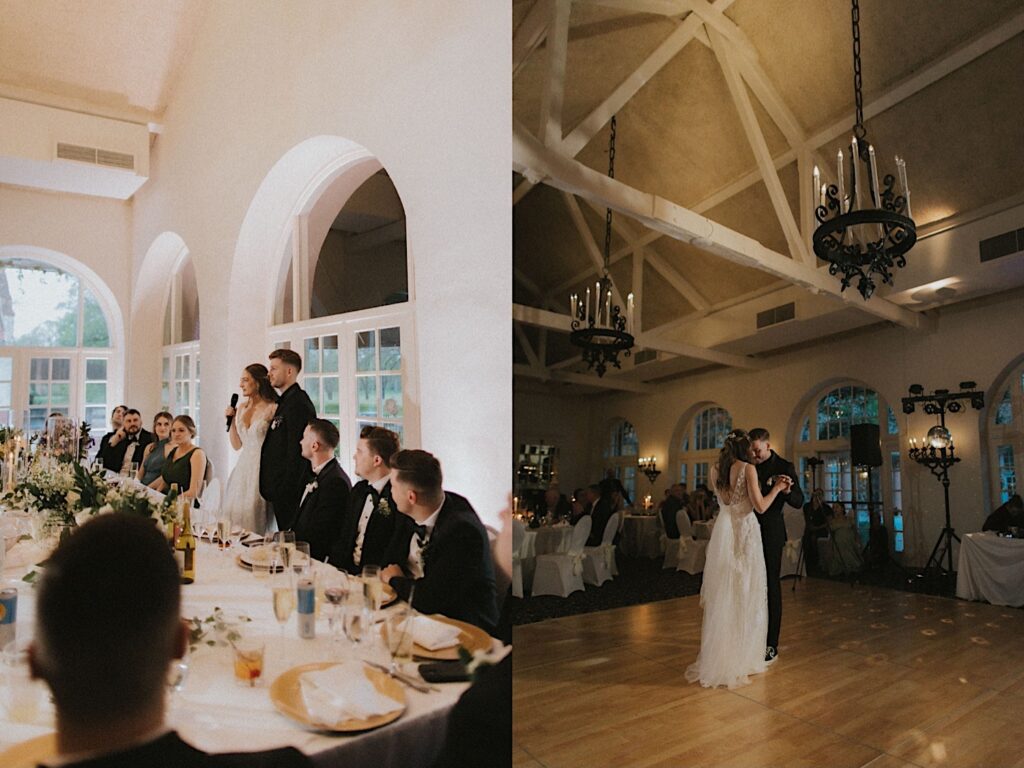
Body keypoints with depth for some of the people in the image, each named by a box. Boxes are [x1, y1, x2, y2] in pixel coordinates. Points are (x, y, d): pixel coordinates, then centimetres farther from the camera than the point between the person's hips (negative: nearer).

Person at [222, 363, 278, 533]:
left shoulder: (273, 409, -11)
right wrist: (231, 420, 5)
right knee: (233, 511, 9)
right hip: (243, 468, 7)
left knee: (252, 514, -4)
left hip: (261, 469, -7)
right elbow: (237, 445, 14)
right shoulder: (241, 407, 9)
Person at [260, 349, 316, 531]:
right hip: (277, 489, 9)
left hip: (289, 489, -9)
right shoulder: (284, 401, 16)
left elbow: (297, 452, -20)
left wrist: (286, 492, -19)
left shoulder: (298, 403, -16)